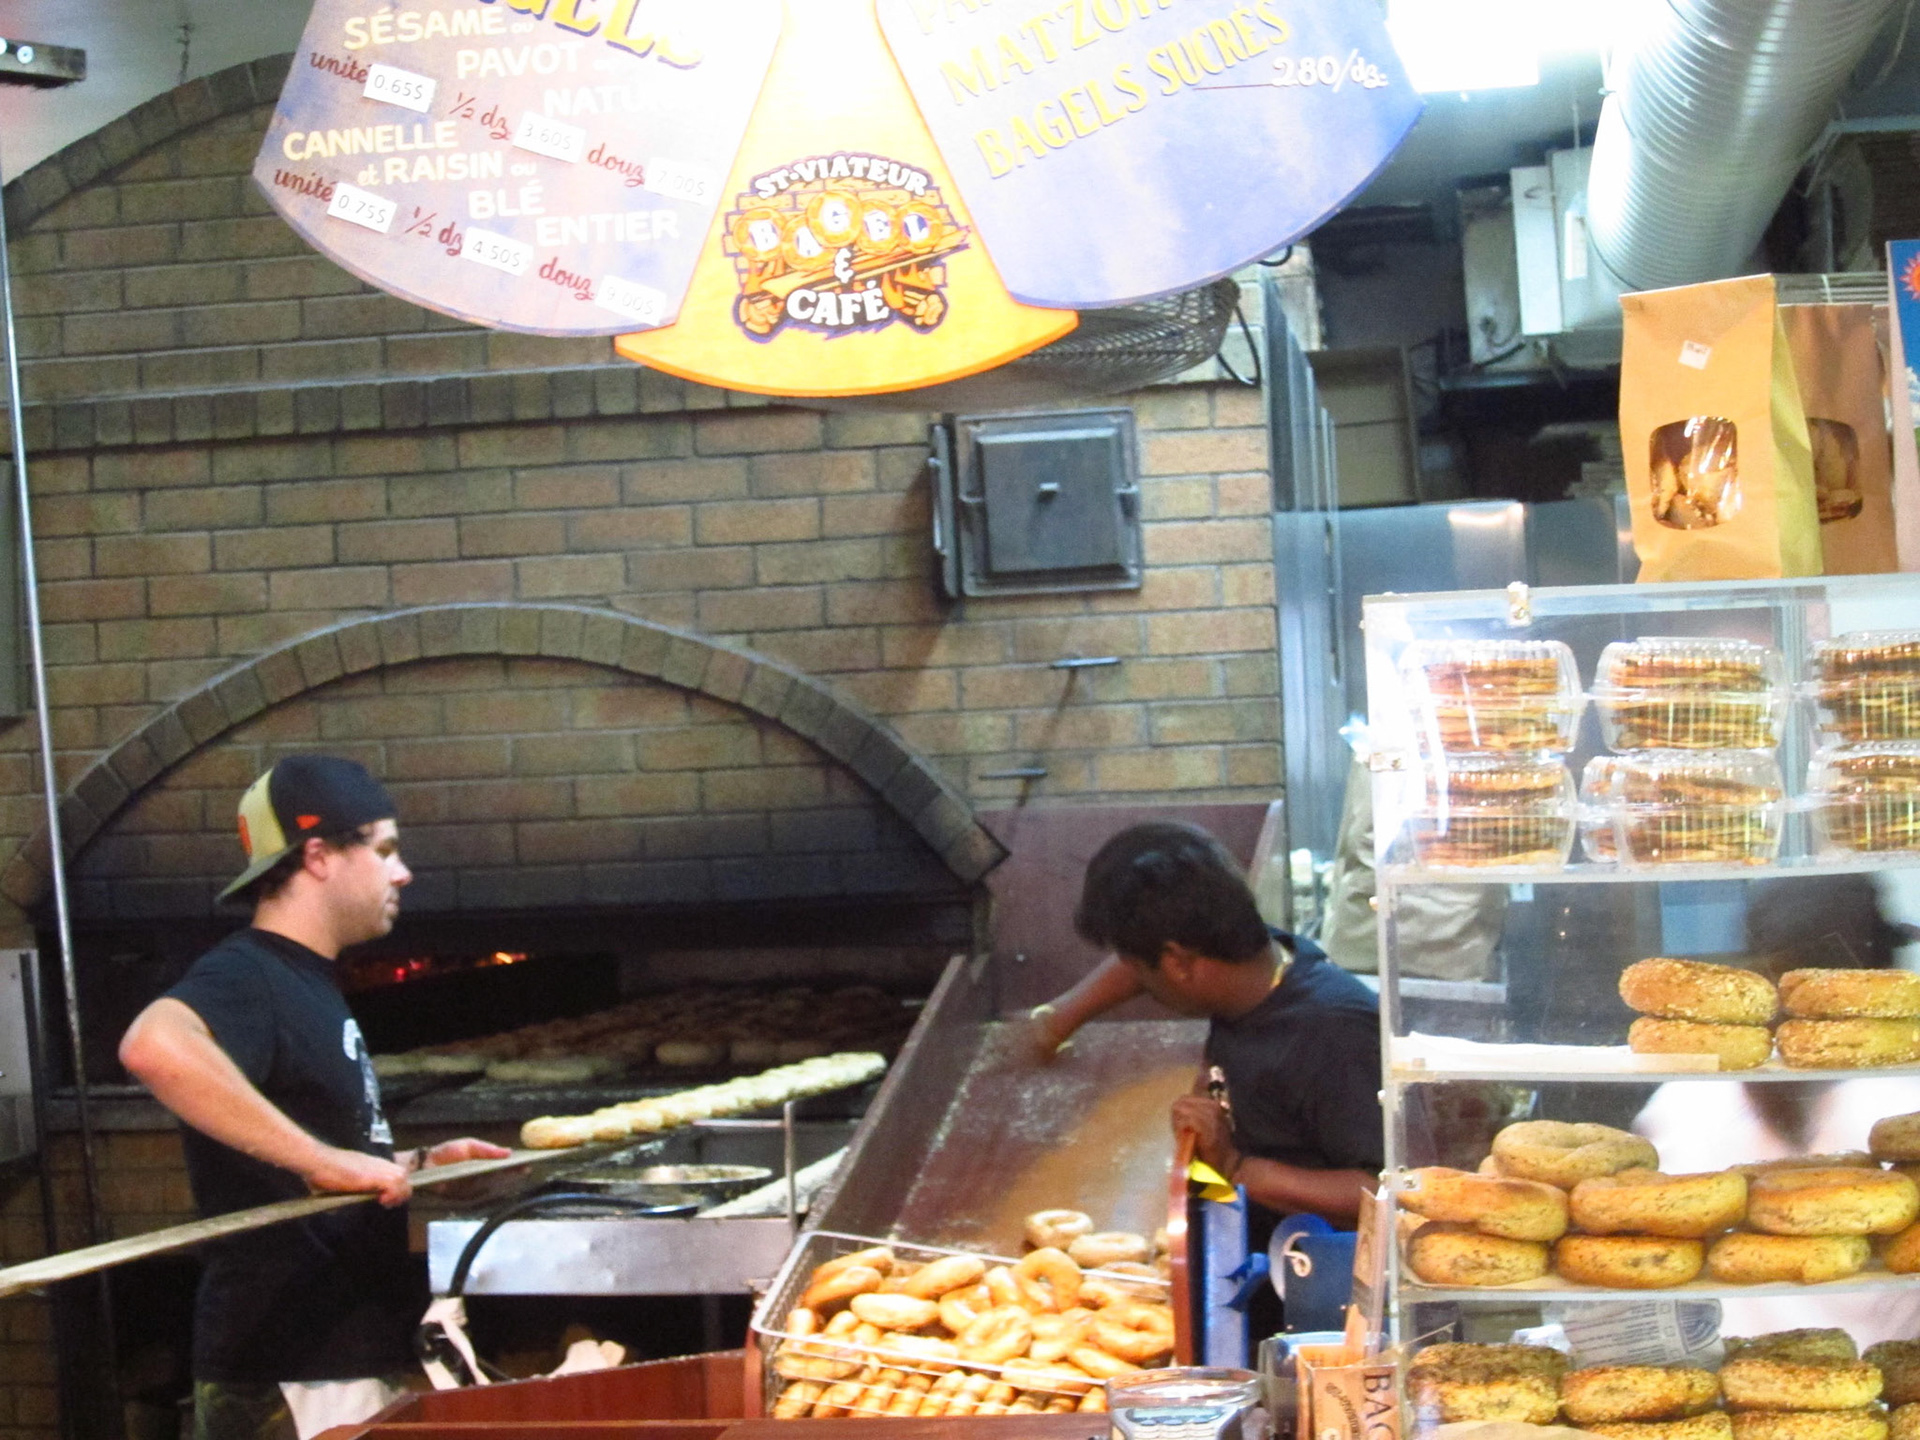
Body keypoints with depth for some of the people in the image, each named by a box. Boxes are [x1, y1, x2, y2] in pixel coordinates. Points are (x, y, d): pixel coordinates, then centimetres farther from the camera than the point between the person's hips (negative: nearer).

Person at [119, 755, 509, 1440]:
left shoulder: (308, 983, 16)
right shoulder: (244, 977, -16)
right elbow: (153, 1045, -40)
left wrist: (415, 1164, 17)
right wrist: (323, 1160, -37)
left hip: (349, 1359, 10)